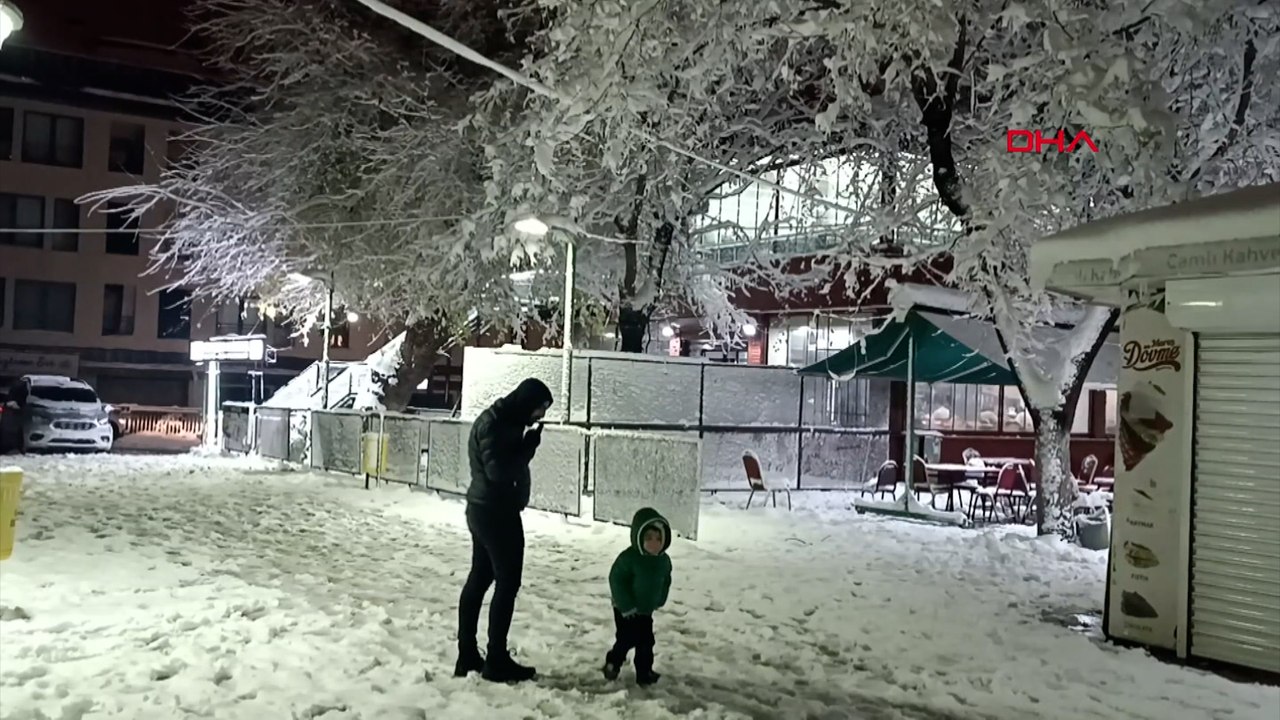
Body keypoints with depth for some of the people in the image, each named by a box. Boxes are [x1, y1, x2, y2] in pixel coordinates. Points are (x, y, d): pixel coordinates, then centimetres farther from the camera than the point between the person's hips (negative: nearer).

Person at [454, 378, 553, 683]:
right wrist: (529, 446, -18)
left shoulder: (504, 421, 13)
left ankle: (467, 656, 20)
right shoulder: (494, 424, -18)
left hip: (485, 510, 10)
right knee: (508, 581, -4)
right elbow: (499, 470, -24)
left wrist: (526, 446, -1)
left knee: (479, 579, 13)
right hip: (496, 512, -10)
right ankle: (497, 661, 2)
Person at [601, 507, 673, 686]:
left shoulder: (664, 560, -7)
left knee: (646, 642, 12)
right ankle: (612, 663, 23)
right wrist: (627, 606, -21)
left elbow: (665, 582, 11)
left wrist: (658, 602, 6)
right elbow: (616, 580, -22)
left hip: (646, 610, 6)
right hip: (626, 610, -5)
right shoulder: (628, 557, -26)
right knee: (627, 640, -1)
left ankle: (644, 672, 27)